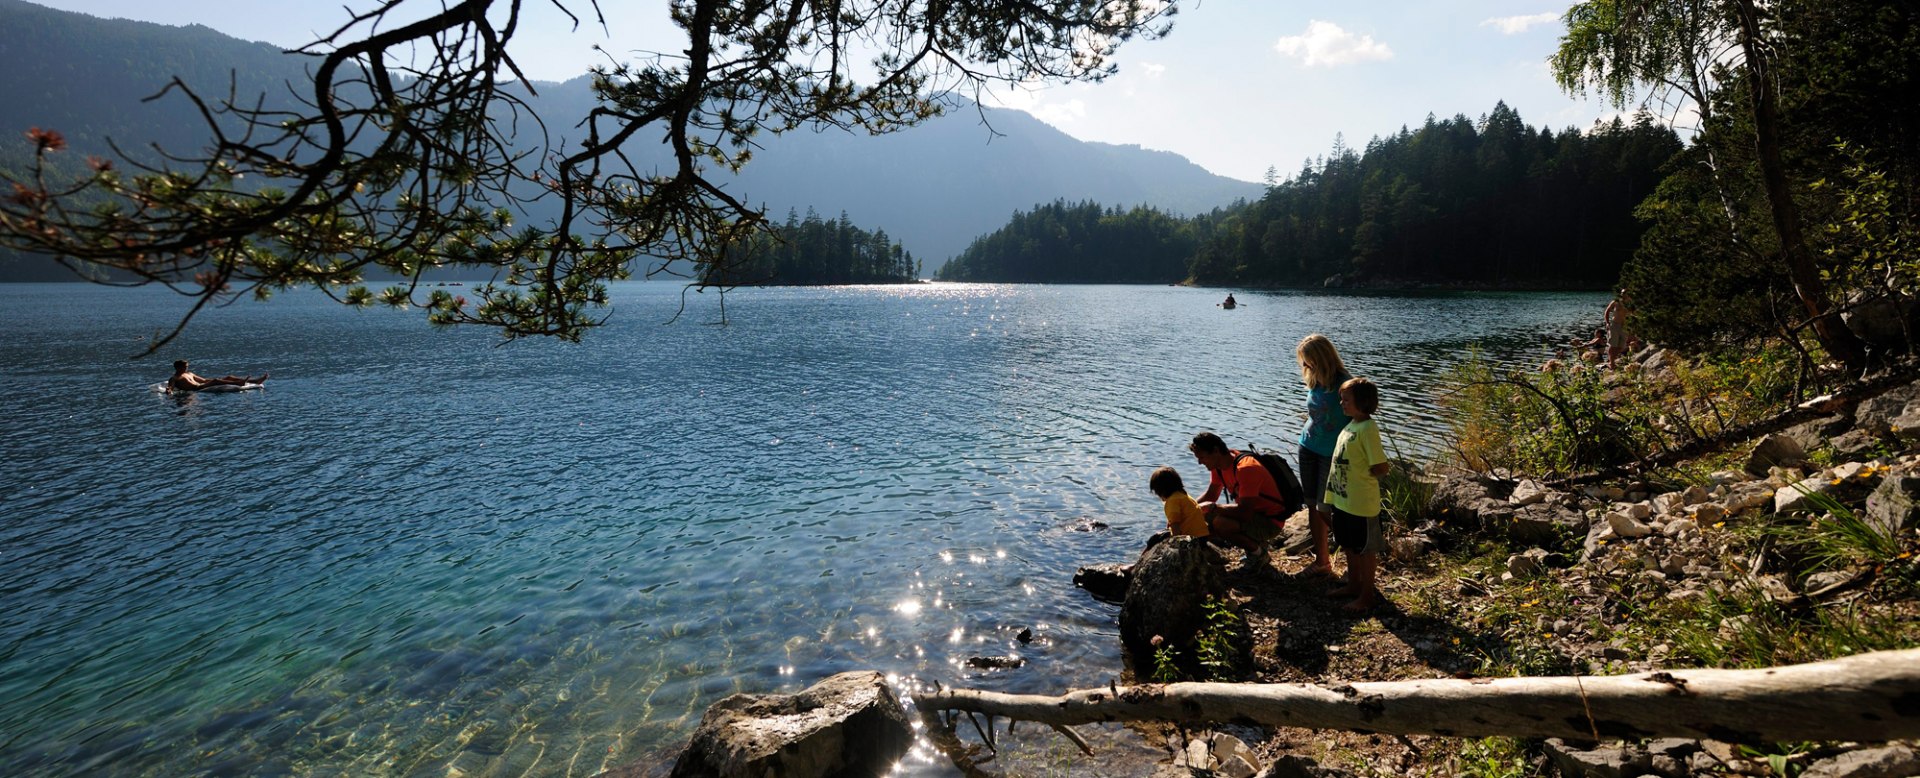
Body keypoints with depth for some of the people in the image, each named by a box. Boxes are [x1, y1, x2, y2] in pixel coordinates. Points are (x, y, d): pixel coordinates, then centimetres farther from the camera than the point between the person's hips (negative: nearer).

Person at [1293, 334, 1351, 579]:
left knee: (1325, 510, -4)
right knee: (1313, 506, 10)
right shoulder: (1314, 382, 4)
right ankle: (1321, 560, 21)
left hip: (1333, 454, -7)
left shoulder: (1344, 384, -16)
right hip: (1309, 448, 7)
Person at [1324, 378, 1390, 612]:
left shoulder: (1367, 429, -21)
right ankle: (1353, 586, 39)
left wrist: (1363, 477, -9)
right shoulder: (1351, 424, 7)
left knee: (1366, 550, 7)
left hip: (1361, 504, -9)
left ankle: (1368, 595, 20)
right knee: (1349, 546, 22)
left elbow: (1382, 467, -21)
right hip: (1343, 500, 9)